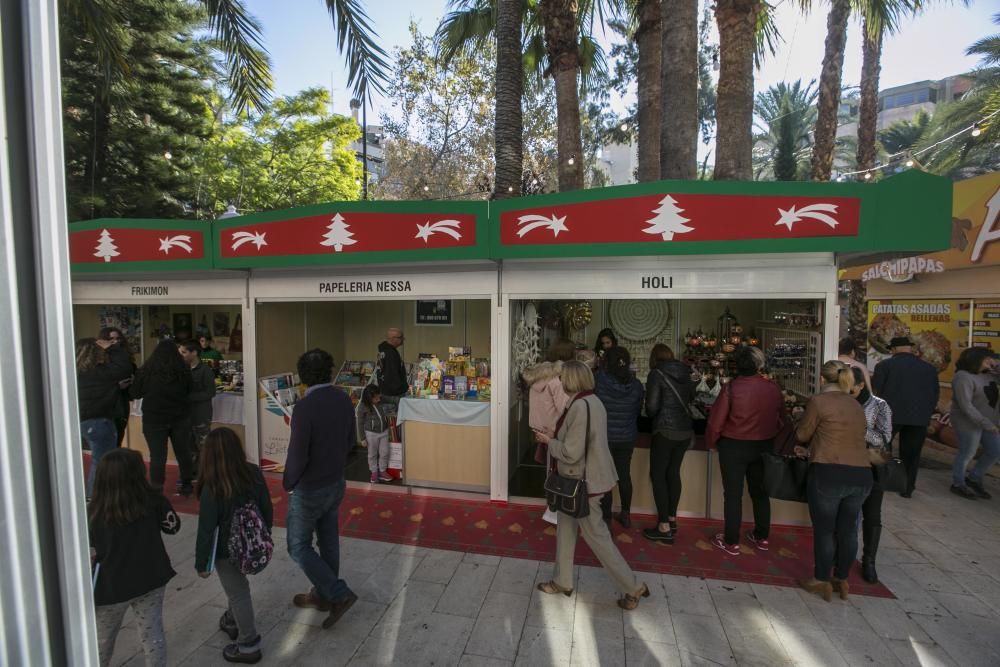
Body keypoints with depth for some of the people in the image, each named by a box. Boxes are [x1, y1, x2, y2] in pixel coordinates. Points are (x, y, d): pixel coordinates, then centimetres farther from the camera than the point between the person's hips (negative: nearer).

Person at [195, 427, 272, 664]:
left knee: (238, 594, 15)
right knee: (237, 587, 31)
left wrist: (201, 563, -3)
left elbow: (206, 530, -18)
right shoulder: (254, 473, -15)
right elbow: (268, 512, -3)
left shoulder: (212, 488, -27)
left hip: (227, 551, -5)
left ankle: (249, 645, 32)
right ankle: (232, 622, 54)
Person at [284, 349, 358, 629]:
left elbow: (298, 454, -23)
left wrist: (288, 482, -4)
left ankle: (340, 594, 10)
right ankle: (324, 595, 37)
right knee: (328, 540, 20)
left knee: (299, 546, 12)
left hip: (309, 489, -7)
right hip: (336, 483, 7)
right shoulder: (344, 400, -5)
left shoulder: (305, 407, -26)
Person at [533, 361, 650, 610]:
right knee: (565, 529, 20)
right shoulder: (592, 401, 4)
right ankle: (563, 581, 37)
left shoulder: (580, 407, -27)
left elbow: (571, 453, -26)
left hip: (584, 482, -10)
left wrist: (549, 441, -11)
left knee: (597, 536, 7)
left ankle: (633, 588, 25)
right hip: (590, 476, 10)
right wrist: (555, 436, 7)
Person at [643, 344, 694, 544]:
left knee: (658, 475, 2)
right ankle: (672, 520, 27)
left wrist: (652, 417, 5)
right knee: (673, 473, 17)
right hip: (686, 430, 7)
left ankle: (664, 527, 4)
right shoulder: (684, 373, 8)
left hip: (666, 430, -7)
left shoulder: (656, 374, -11)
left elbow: (652, 405, -15)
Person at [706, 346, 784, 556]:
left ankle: (731, 542, 17)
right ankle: (762, 537, 35)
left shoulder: (731, 387, -20)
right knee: (760, 491, 20)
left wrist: (711, 442, 0)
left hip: (734, 446, -4)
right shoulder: (773, 388, -8)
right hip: (763, 446, 4)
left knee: (733, 494, 7)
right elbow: (781, 418, 6)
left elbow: (716, 420, -17)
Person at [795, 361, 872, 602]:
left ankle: (821, 581, 21)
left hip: (829, 474, -6)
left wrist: (803, 419, 20)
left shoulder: (819, 401, -9)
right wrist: (812, 451, 28)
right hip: (861, 475, 7)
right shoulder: (857, 405, 12)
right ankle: (841, 580, 32)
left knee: (824, 529, 8)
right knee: (848, 529, 18)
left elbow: (802, 434, 0)